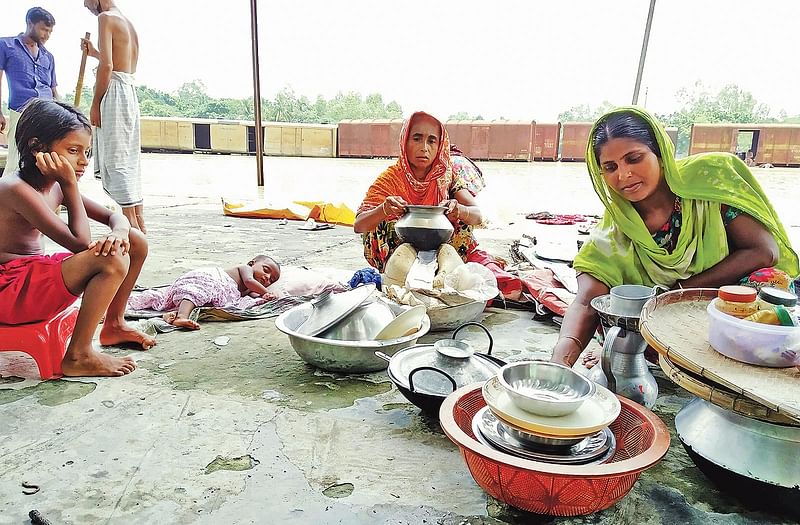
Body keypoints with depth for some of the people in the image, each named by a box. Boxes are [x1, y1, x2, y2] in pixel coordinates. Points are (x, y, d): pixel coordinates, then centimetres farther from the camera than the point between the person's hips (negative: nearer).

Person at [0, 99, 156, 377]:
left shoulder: (56, 187, 6)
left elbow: (114, 216, 5)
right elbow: (81, 244, -27)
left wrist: (119, 232, -19)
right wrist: (70, 184, -22)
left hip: (36, 275, 9)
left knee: (135, 242, 3)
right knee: (112, 260, -30)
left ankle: (113, 325, 17)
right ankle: (78, 356, -15)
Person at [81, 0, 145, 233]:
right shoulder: (128, 23, 21)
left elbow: (107, 66, -16)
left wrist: (95, 103, -13)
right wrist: (94, 53, 31)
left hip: (114, 92, -9)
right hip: (130, 91, 9)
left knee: (116, 160, -10)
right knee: (129, 160, 10)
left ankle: (132, 227, -13)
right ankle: (139, 225, 13)